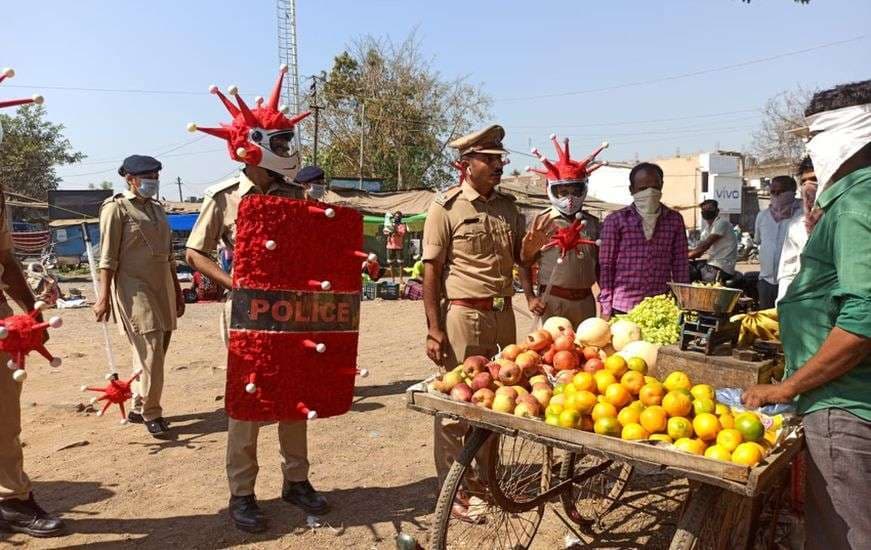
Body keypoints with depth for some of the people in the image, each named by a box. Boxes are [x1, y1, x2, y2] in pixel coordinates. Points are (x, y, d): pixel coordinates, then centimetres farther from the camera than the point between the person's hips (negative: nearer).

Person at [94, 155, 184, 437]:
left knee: (156, 349, 10)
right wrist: (104, 298, -15)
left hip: (162, 286, 7)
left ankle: (138, 408, 24)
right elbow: (107, 257, -9)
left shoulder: (157, 208, 17)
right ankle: (151, 413, 2)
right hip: (134, 287, -7)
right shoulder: (116, 208, -3)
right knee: (150, 350, -10)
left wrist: (177, 290, 19)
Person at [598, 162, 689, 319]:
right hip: (622, 308, -2)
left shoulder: (675, 220, 8)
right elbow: (606, 266, -1)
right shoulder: (615, 220, 0)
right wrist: (605, 308, -5)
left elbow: (680, 266, 10)